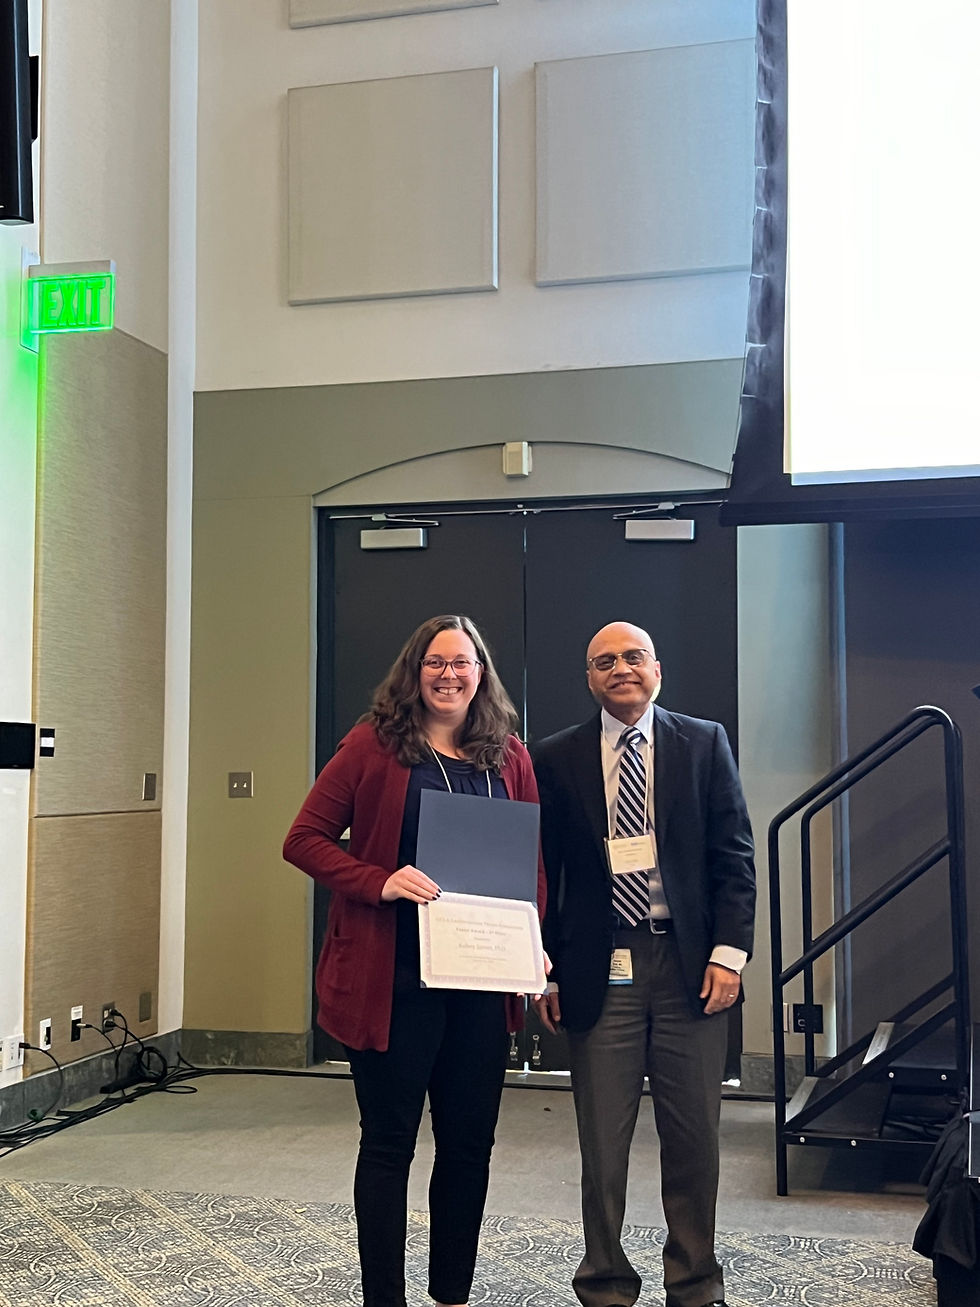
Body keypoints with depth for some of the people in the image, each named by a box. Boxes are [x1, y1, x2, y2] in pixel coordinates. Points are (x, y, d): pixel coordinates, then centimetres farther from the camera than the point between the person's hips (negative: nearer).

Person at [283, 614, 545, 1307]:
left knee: (471, 1140, 12)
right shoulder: (374, 744, -2)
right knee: (389, 1140, 5)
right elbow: (304, 839, -4)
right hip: (392, 978, -4)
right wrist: (381, 882, -19)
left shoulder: (508, 754, 8)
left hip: (482, 978, 4)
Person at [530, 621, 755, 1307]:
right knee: (602, 1143, 5)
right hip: (600, 970, 0)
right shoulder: (555, 759, 5)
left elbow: (734, 855, 4)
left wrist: (729, 951, -5)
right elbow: (541, 871, 5)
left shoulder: (705, 743, 6)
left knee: (694, 1136, 8)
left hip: (691, 966, 1)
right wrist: (544, 970, 0)